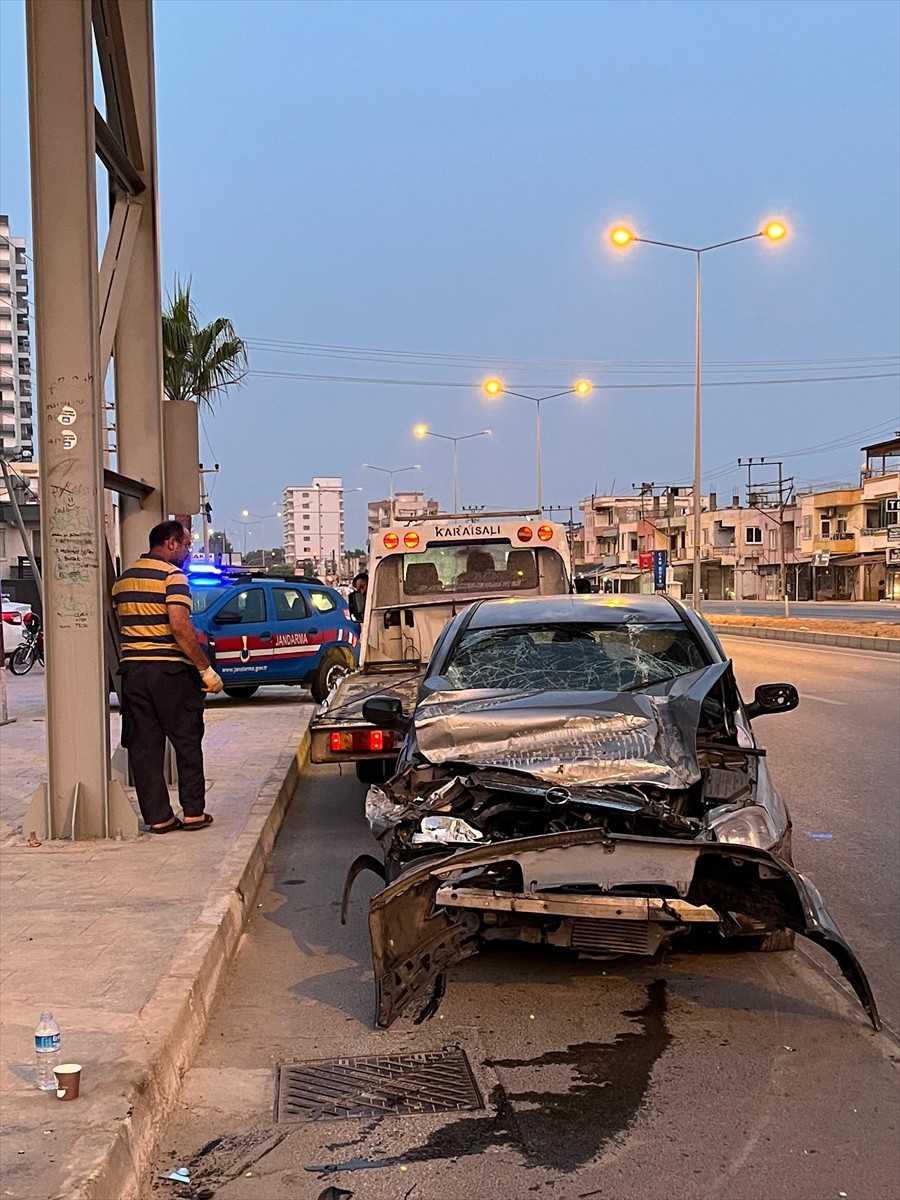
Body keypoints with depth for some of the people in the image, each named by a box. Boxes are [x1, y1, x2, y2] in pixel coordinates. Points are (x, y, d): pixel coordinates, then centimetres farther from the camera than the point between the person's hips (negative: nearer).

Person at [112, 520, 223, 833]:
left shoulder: (123, 579, 14)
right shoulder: (172, 576, -10)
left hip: (132, 668, 6)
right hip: (170, 669, -6)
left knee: (144, 746, 6)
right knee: (187, 742, 6)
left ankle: (157, 817, 8)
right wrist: (206, 669, -17)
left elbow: (120, 626, 18)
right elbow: (180, 626, -20)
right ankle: (193, 812, 9)